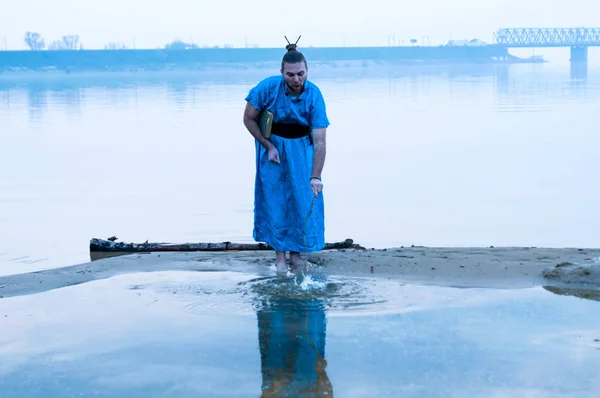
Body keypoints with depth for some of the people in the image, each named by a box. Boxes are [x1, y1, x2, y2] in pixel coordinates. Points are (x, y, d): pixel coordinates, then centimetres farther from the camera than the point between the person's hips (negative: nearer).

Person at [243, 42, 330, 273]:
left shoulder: (314, 95, -25)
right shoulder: (268, 87, -26)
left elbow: (319, 141, -28)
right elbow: (248, 119, -11)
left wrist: (315, 177, -36)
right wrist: (269, 147, -15)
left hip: (301, 146, 1)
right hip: (272, 143, -1)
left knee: (304, 197, -3)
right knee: (274, 197, -3)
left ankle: (296, 251, 10)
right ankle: (280, 254, 5)